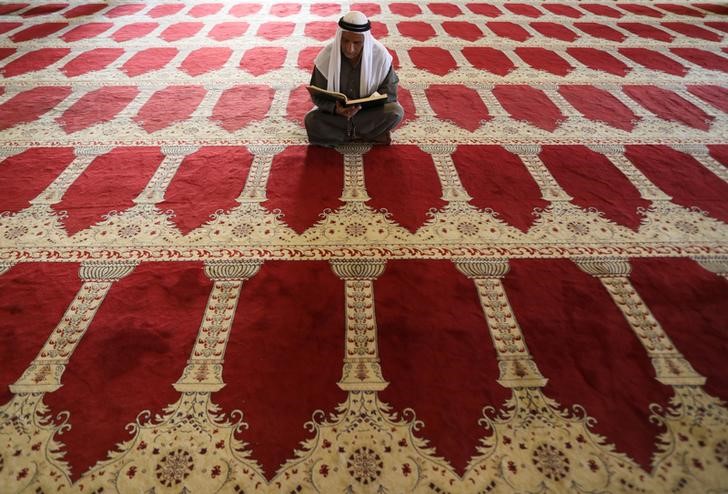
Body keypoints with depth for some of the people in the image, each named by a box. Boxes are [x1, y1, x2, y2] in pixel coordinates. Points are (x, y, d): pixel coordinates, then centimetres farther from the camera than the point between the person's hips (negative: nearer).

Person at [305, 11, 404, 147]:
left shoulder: (380, 55, -18)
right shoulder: (327, 55, -18)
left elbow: (389, 93, -13)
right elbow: (318, 96, -11)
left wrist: (361, 106, -31)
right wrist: (335, 108, -34)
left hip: (368, 112, 0)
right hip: (335, 111, 0)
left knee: (396, 112, -28)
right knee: (311, 121, -28)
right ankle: (371, 135, -16)